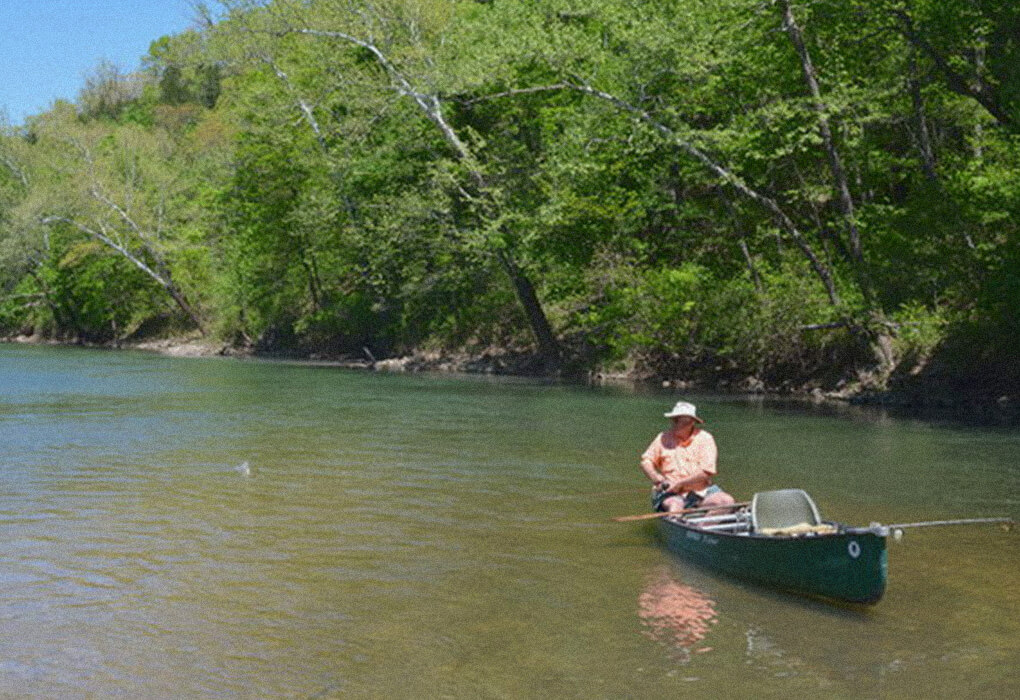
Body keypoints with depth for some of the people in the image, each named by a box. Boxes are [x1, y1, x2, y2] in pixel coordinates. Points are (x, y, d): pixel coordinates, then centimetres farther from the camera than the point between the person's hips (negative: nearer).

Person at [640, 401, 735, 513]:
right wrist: (657, 478, -8)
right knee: (674, 506, -34)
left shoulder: (705, 438, -1)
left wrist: (679, 484, -14)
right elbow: (646, 461, 12)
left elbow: (707, 473, -10)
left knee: (727, 501, -25)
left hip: (700, 490, 0)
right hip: (670, 492, 0)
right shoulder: (664, 438, 6)